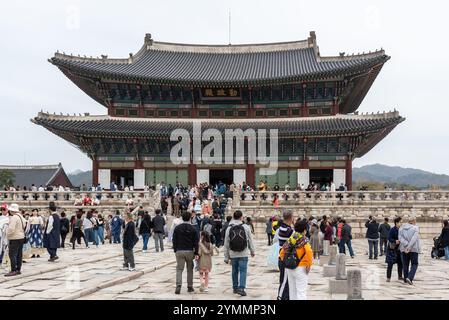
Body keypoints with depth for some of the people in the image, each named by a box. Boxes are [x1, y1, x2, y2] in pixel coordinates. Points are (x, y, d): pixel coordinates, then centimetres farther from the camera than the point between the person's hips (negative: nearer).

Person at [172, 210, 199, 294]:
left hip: (179, 251, 0)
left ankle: (178, 285, -18)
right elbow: (196, 242, -3)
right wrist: (196, 253, 0)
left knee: (179, 269, 0)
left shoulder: (177, 228, 1)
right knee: (190, 269, 12)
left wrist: (175, 250, 12)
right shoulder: (193, 229, -2)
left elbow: (174, 240, 4)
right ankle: (190, 287, 16)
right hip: (190, 252, 0)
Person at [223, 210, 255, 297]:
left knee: (235, 271, 15)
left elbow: (226, 245, 2)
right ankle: (241, 288, -11)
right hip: (243, 254, -2)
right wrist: (252, 251, 19)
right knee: (243, 271, -1)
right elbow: (250, 241, 4)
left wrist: (226, 257, 9)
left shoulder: (229, 229, -1)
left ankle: (235, 288, 24)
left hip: (233, 254, 2)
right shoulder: (246, 227, -4)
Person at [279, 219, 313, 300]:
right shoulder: (304, 240, -10)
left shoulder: (290, 239, 7)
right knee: (301, 291, -2)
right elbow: (309, 252, -26)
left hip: (289, 268, 6)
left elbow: (282, 252, 8)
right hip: (300, 268, -6)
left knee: (292, 290, 16)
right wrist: (308, 264, -16)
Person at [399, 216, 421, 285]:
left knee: (405, 264, 15)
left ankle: (405, 279, 19)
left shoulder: (401, 228, 5)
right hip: (414, 249, -4)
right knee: (414, 264, 5)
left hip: (403, 249, 4)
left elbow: (400, 237, -7)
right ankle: (410, 278, -13)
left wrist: (406, 245, -16)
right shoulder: (415, 228, -7)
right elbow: (414, 238, -18)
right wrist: (409, 247, -20)